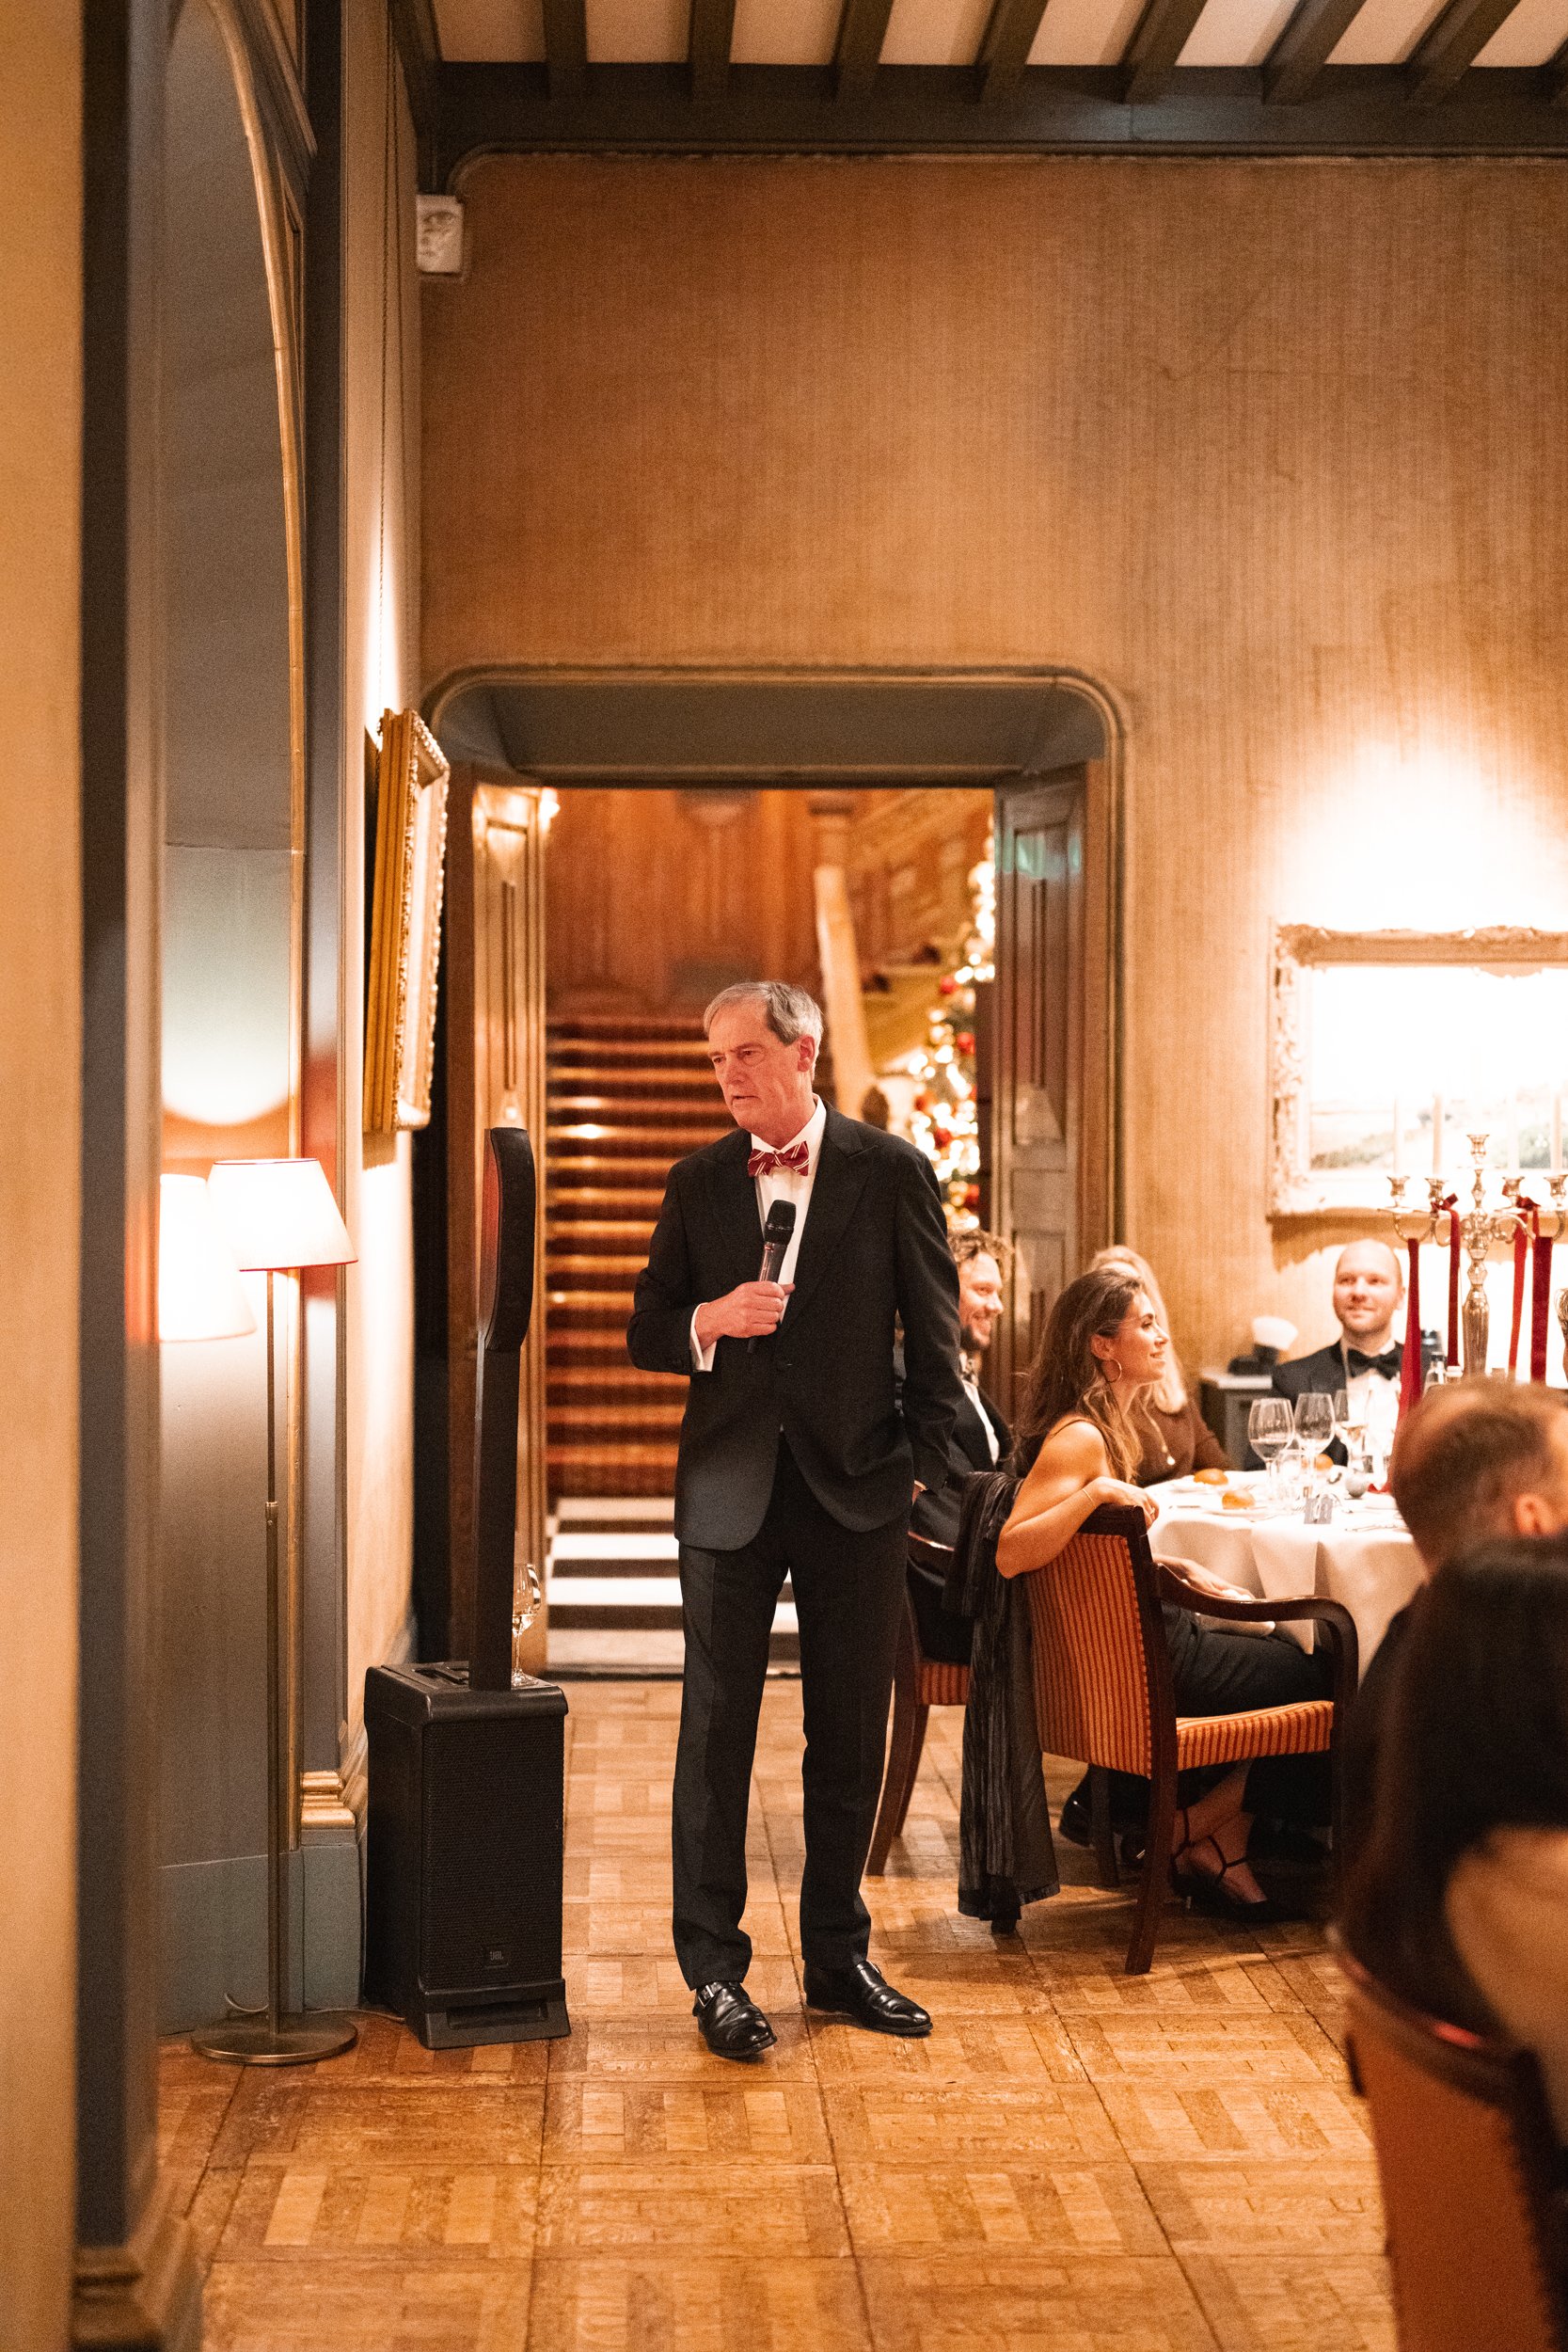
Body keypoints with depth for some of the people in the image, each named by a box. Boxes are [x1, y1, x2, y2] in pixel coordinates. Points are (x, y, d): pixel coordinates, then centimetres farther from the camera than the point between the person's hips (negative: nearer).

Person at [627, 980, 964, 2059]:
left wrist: (922, 1466, -2)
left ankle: (840, 1958, 22)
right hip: (730, 1490, 1)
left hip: (856, 1489, -1)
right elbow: (647, 1334, 9)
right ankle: (715, 1970, 11)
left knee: (852, 1743, 8)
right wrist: (710, 1319, -12)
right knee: (716, 1734, 2)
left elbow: (935, 1333, 3)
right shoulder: (698, 1182, 7)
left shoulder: (892, 1171, 0)